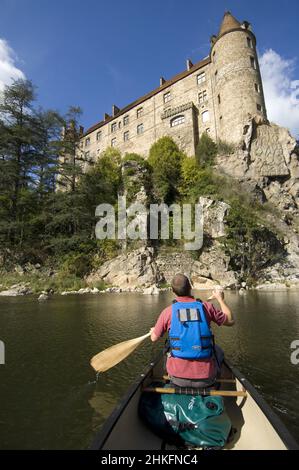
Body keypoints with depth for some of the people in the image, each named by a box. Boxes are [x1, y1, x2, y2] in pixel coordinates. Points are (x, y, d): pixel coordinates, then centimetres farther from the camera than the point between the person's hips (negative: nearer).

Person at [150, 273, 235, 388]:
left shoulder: (168, 311, -9)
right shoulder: (206, 307, -9)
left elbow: (154, 338, 3)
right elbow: (230, 321, 7)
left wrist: (153, 330, 26)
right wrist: (220, 299, 20)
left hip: (178, 378, 1)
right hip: (206, 378, 0)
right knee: (218, 351, 29)